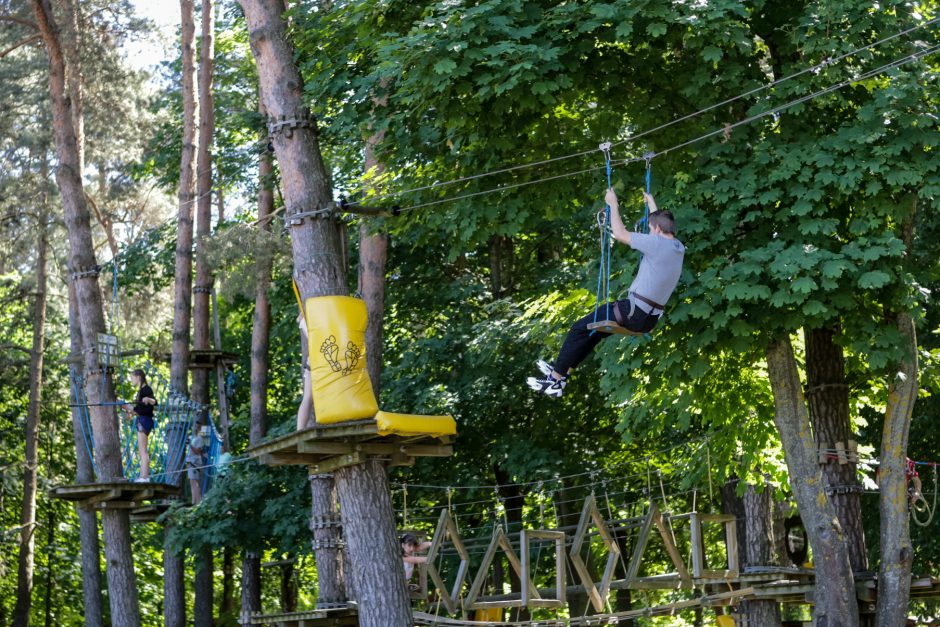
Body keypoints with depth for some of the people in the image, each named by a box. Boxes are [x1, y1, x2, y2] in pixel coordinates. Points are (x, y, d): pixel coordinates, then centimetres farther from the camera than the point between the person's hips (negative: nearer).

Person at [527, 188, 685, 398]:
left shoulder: (657, 243, -17)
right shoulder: (678, 248, 8)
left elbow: (620, 234, -11)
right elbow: (662, 222, 30)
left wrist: (613, 205, 2)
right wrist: (652, 205, 44)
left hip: (634, 313, -9)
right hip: (651, 319, 9)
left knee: (580, 329, 0)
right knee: (596, 327, 27)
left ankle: (555, 380, 2)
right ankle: (563, 370, 30)